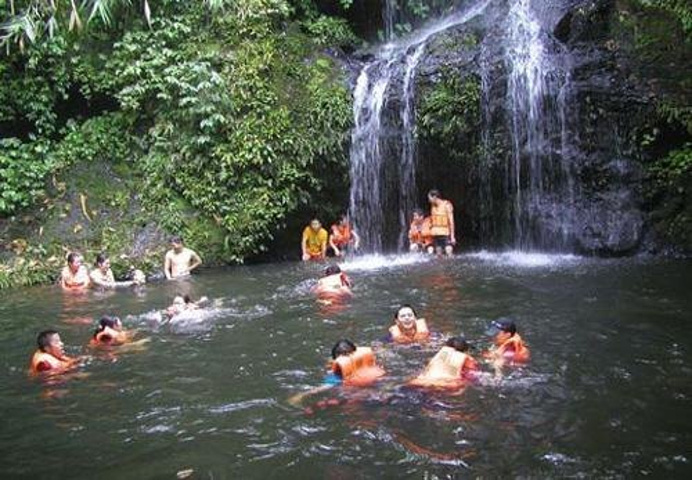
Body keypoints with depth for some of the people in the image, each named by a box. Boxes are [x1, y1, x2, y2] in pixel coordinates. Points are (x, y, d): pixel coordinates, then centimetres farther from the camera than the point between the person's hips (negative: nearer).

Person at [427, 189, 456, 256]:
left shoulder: (446, 205, -7)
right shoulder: (433, 206, 9)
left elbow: (451, 221, -9)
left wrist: (452, 236, -13)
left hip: (445, 234, -5)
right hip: (435, 234, 5)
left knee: (449, 253, -13)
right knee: (438, 255, 3)